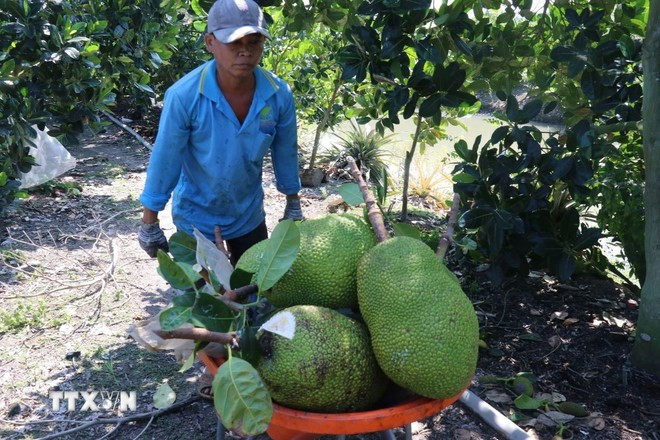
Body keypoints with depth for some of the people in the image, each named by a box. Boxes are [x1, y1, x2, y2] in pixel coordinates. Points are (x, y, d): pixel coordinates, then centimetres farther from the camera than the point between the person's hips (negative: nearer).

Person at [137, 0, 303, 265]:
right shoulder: (184, 96, -27)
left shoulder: (279, 94, -18)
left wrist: (293, 206, 6)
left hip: (249, 213, 3)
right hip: (196, 216, -3)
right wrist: (149, 225, -10)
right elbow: (164, 160, -18)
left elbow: (285, 152, -4)